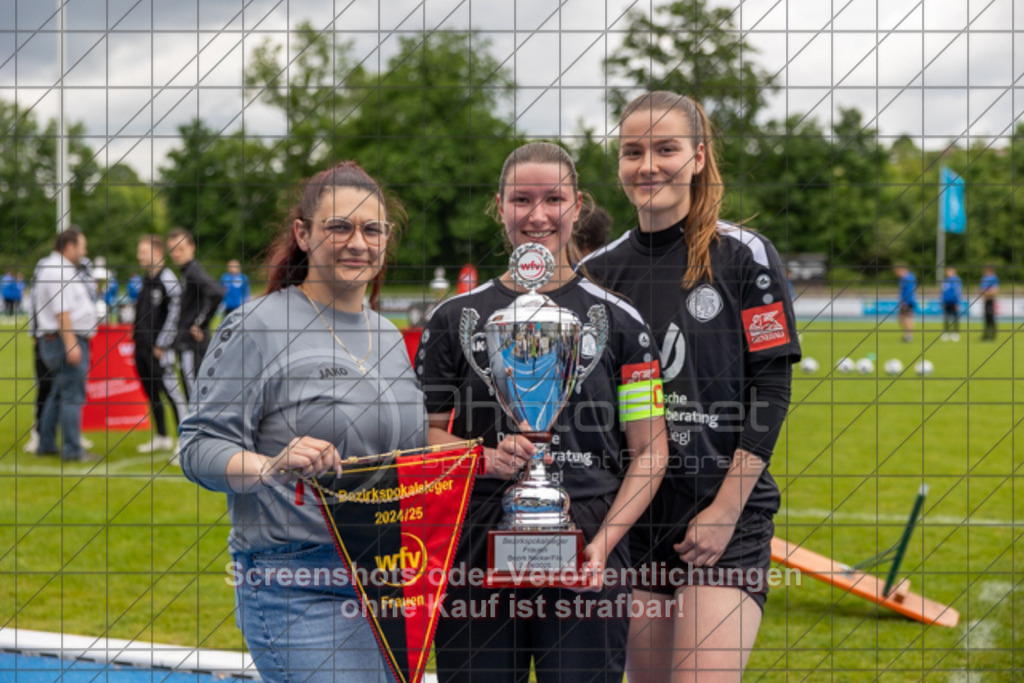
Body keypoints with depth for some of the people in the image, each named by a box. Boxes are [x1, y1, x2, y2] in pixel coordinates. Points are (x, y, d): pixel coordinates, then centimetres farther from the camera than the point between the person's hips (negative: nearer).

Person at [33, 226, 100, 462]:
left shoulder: (56, 268, 18)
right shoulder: (59, 272, -15)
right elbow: (61, 312, -22)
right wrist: (71, 344, -25)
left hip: (69, 342, 11)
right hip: (67, 340, -11)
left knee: (58, 394, 17)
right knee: (73, 396, -8)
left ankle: (46, 444, 24)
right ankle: (72, 451, -5)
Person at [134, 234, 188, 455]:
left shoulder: (167, 280, -12)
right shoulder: (146, 280, 15)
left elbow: (175, 312, -16)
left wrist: (162, 345, -16)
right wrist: (136, 336, 14)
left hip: (159, 349, -9)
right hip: (142, 347, 9)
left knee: (171, 391, -9)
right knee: (151, 393, 14)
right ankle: (161, 437, 23)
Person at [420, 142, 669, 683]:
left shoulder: (619, 322, 6)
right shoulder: (455, 319, 8)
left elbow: (649, 453, 5)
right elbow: (425, 433, 9)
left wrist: (605, 541, -7)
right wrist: (490, 460, -10)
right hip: (477, 558, 1)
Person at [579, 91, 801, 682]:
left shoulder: (744, 256, -3)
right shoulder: (598, 272, 8)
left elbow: (772, 388, -6)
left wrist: (727, 509, -11)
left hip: (729, 519, -4)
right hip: (631, 517, 4)